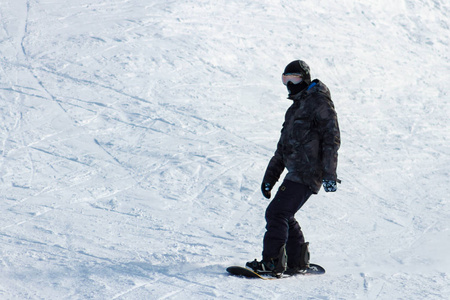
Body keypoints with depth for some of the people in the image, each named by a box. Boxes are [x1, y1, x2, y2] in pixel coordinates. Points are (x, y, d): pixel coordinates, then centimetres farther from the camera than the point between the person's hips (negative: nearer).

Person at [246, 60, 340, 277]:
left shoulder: (319, 102, -6)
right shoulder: (295, 108, 24)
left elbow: (331, 138, -13)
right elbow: (283, 146, 26)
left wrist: (329, 173, -21)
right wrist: (270, 177, 22)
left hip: (307, 173, -10)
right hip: (296, 173, 10)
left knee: (277, 213, -15)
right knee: (282, 215, 12)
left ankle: (272, 263, -15)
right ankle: (298, 261, 20)